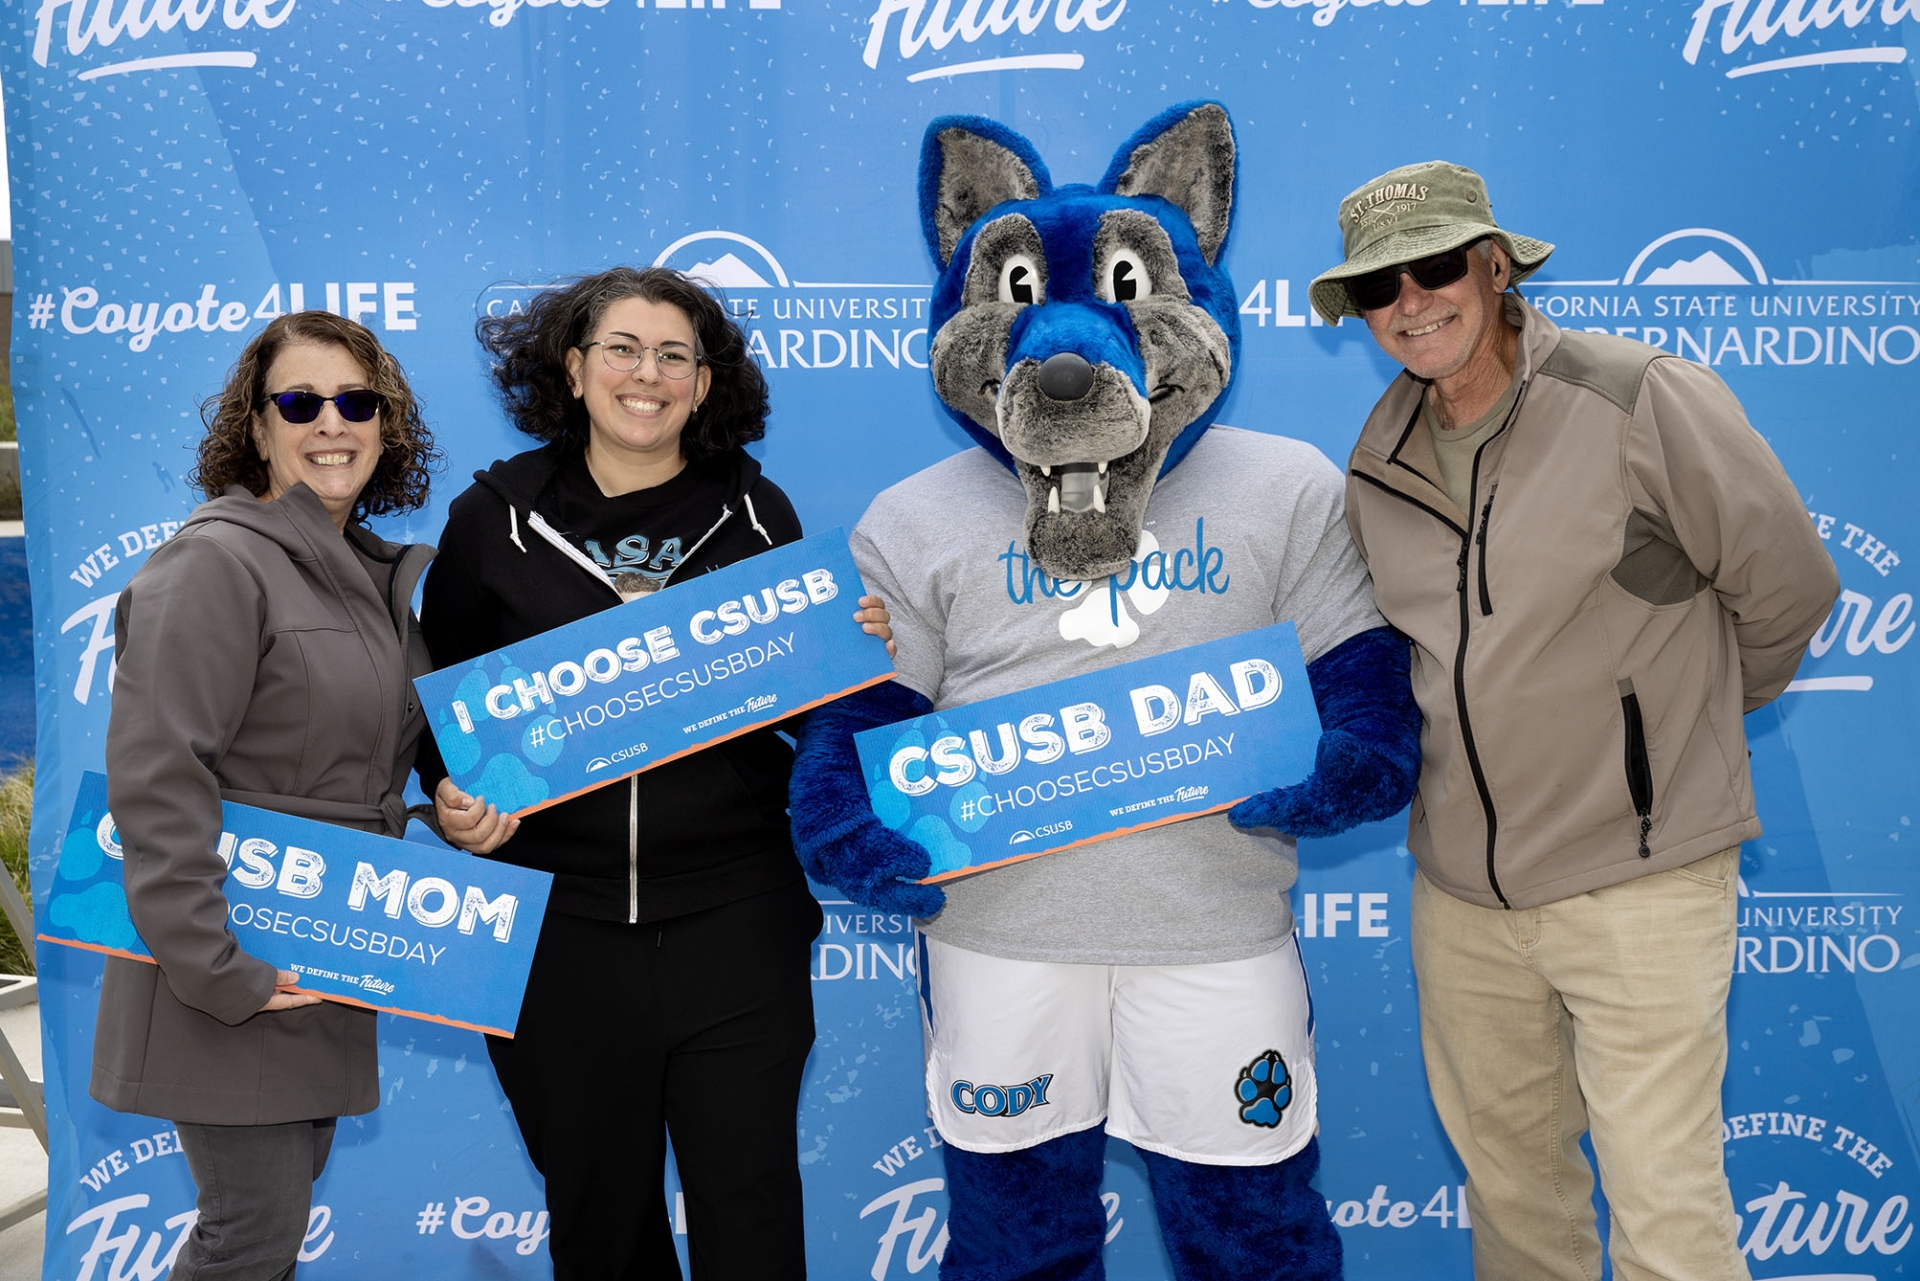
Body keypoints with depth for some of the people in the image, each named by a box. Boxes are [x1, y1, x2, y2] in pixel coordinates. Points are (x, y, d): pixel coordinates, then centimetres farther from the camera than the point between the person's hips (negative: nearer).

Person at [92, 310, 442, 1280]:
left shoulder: (380, 574, 11)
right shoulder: (217, 561, -14)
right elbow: (156, 775, -20)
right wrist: (210, 965, -22)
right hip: (236, 960, -8)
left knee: (288, 1190, 18)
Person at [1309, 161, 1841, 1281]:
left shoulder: (1643, 399, -12)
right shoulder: (1377, 461, 5)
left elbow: (1789, 592, -2)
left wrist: (1679, 715, 11)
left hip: (1639, 876, -5)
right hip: (1459, 888, 5)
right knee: (1507, 1177, 19)